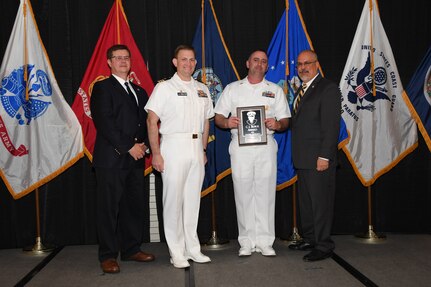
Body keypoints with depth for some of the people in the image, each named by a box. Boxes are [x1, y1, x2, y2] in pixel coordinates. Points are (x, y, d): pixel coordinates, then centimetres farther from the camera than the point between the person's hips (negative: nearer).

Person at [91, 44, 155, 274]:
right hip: (111, 158, -6)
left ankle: (132, 249, 22)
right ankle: (108, 256, 8)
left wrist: (144, 145, -1)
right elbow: (104, 123, -11)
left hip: (135, 158, 6)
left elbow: (146, 121, 18)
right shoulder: (102, 88, -1)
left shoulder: (139, 91, 20)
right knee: (109, 207, -1)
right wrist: (129, 146, -14)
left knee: (134, 205, 10)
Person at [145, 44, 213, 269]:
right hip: (173, 146, -5)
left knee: (193, 199, 10)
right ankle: (177, 253, 8)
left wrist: (203, 150, 14)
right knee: (174, 200, -2)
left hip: (196, 147, 5)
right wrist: (156, 154, -12)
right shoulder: (164, 88, -2)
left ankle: (192, 249, 20)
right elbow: (152, 121, -6)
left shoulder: (202, 90, 15)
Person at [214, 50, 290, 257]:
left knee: (265, 193, 0)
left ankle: (265, 242, 8)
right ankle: (247, 242, 10)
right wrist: (227, 122, -13)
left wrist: (277, 124, -13)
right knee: (243, 193, 1)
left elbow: (285, 121, 10)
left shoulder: (275, 90, 14)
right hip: (240, 146, 0)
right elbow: (218, 117, 9)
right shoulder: (232, 89, 13)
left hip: (266, 146, 0)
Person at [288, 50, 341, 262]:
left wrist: (324, 156, -20)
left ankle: (324, 246, 7)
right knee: (305, 202, 15)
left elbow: (331, 126, -16)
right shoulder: (302, 90, 18)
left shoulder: (328, 88, -9)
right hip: (302, 159, 9)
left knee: (320, 202, -2)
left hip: (319, 159, -9)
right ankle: (309, 239, 27)